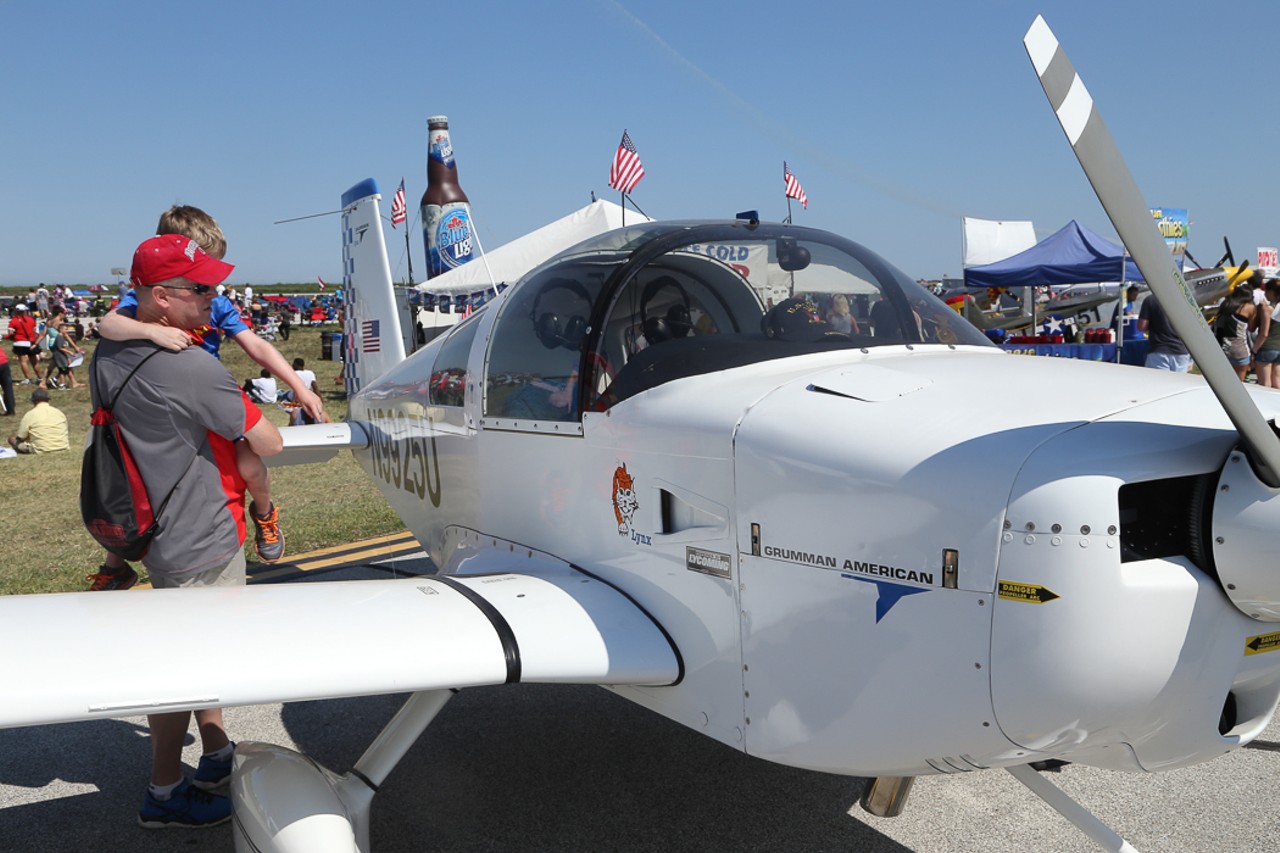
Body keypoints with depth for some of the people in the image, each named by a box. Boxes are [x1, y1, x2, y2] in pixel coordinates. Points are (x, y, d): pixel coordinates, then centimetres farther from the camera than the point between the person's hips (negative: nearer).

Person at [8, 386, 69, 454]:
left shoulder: (30, 415, -4)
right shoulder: (59, 413, 7)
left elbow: (20, 438, -1)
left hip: (42, 451, -2)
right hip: (63, 448, 2)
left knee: (12, 438, 15)